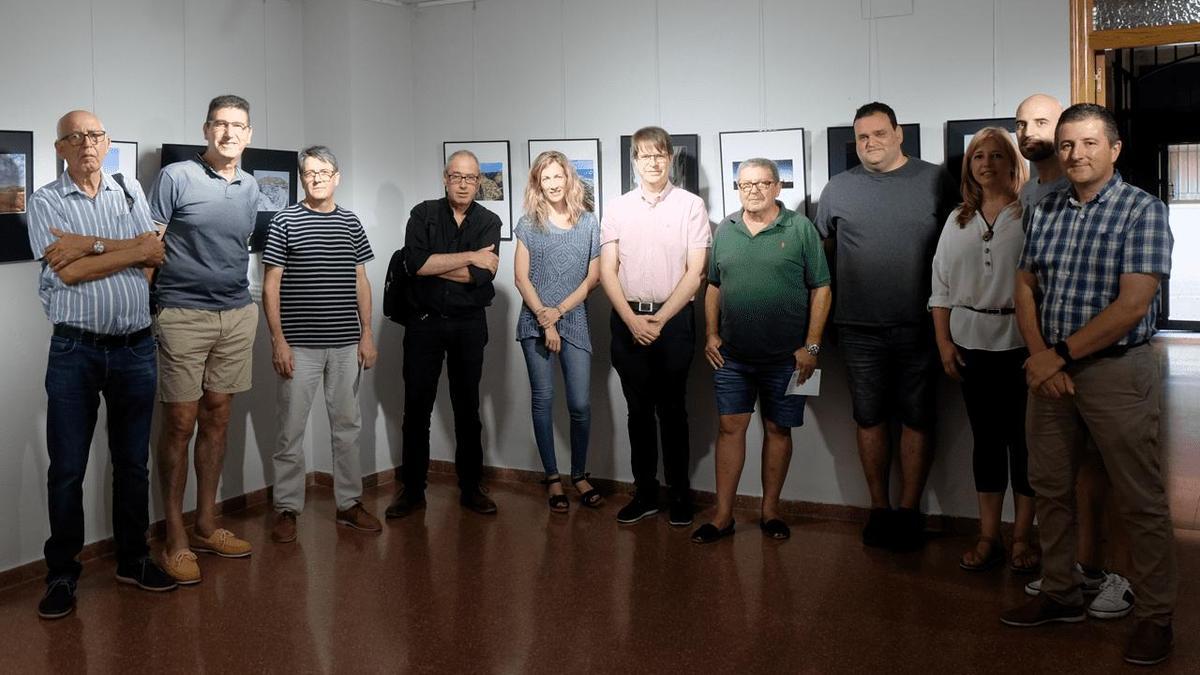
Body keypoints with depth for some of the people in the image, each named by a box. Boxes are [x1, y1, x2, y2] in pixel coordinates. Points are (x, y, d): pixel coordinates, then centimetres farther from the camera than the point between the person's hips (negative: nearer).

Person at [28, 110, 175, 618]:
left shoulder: (129, 191, 10)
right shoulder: (46, 201, 0)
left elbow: (156, 254, -4)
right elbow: (67, 272, -14)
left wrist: (90, 244, -12)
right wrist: (131, 250, -9)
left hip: (136, 347, 3)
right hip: (75, 351, -3)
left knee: (133, 462, 12)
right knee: (66, 469, 3)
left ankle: (133, 559, 25)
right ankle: (61, 574, 16)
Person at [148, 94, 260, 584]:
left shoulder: (250, 188, 11)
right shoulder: (175, 178, -5)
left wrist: (241, 301, 8)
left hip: (237, 315, 5)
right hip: (183, 316, -5)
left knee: (217, 418, 11)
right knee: (180, 423, -1)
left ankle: (205, 526, 22)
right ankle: (175, 539, 9)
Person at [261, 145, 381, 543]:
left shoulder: (350, 223, 8)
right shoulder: (285, 222, -2)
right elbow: (271, 285, -3)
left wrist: (367, 333, 6)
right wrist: (278, 339, -9)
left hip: (346, 344, 4)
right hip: (299, 344, -3)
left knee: (347, 425, 11)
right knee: (291, 429, 3)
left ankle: (349, 503, 22)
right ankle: (287, 509, 14)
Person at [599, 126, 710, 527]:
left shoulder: (691, 206, 0)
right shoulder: (617, 208, 7)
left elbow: (695, 272, -4)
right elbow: (607, 270, 4)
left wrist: (660, 319, -10)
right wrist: (632, 319, -8)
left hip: (673, 318, -2)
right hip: (627, 319, 3)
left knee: (672, 409, 3)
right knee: (638, 410, 8)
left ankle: (679, 494, 14)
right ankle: (645, 493, 18)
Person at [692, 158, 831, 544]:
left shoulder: (800, 229, -3)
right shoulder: (725, 230, 8)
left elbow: (821, 289, -4)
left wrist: (811, 345, -8)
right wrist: (711, 334, 5)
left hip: (786, 357, -2)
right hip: (732, 355, 2)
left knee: (778, 430, 8)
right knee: (730, 428, 3)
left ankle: (770, 511, 22)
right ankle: (723, 515, 10)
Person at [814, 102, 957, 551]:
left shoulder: (934, 181, 3)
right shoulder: (839, 188, 7)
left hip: (918, 326, -1)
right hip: (860, 328, 1)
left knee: (917, 418, 4)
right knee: (869, 418, 8)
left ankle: (909, 511, 15)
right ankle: (879, 509, 20)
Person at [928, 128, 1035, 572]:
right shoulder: (958, 220, 12)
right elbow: (941, 288, 11)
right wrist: (944, 343, 4)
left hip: (1021, 341, -4)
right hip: (972, 342, 4)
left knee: (1024, 439, 2)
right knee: (986, 438, 10)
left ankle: (1022, 538, 14)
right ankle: (988, 538, 18)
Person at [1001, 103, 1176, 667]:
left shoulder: (1143, 211, -9)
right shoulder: (1045, 211, 9)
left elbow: (1132, 306, -17)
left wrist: (1061, 355, -14)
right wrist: (1039, 355, -5)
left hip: (1117, 371, -6)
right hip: (1050, 369, 6)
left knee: (1141, 502, 3)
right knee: (1049, 488, 14)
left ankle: (1155, 615, 16)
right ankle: (1060, 594, 29)